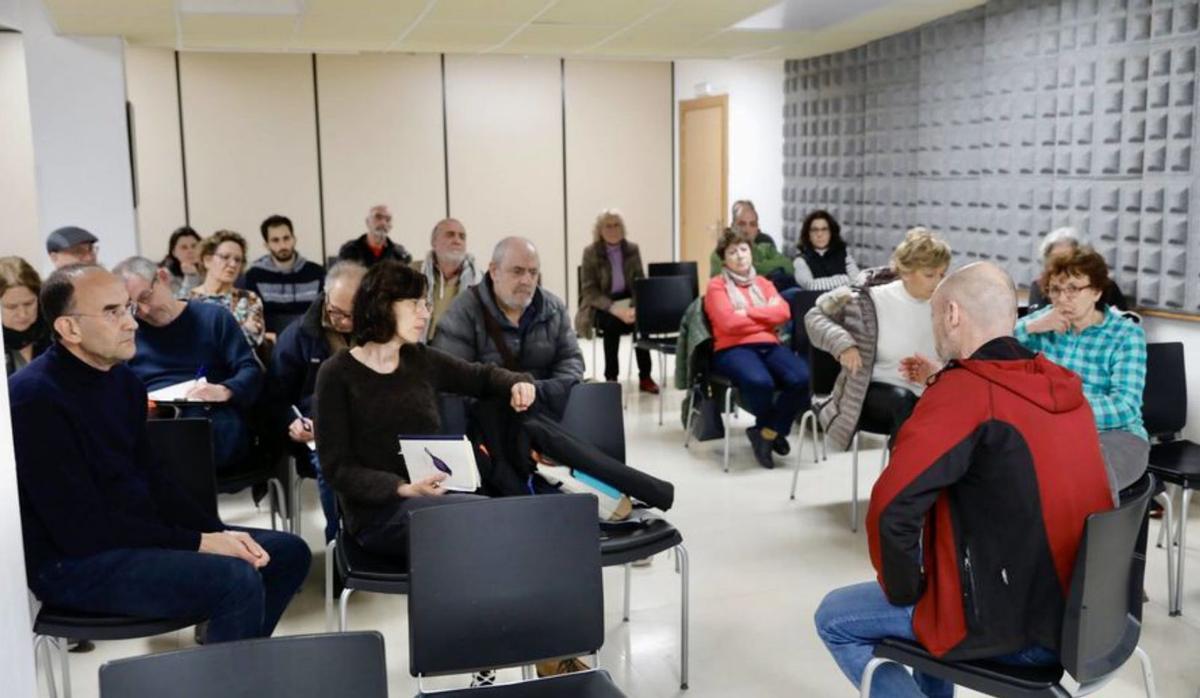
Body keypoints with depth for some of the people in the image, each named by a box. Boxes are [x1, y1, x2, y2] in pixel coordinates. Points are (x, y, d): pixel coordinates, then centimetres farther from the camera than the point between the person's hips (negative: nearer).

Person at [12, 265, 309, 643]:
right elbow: (82, 529, -23)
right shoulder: (35, 399, -20)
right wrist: (198, 543, -20)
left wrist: (220, 533, -4)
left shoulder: (122, 378, 7)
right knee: (237, 581, -28)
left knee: (289, 552, 6)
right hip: (74, 562, -9)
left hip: (137, 535, 9)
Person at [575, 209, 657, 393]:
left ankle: (645, 377, -18)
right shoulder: (590, 252, -7)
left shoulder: (632, 249, 3)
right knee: (612, 323, -35)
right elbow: (589, 291, -12)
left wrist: (636, 307, -18)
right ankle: (611, 378, -22)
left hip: (626, 301, 3)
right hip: (600, 306, -3)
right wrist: (614, 309, -26)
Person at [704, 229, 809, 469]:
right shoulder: (717, 286, 7)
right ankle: (774, 431, -5)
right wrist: (767, 316, 3)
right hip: (733, 348, -5)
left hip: (769, 345, 5)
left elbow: (783, 312, 4)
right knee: (760, 382, -37)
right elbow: (729, 323, -9)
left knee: (801, 378, -27)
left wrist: (748, 311, -5)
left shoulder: (763, 283, 22)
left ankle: (766, 432, -9)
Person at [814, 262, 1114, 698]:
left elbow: (892, 506, -24)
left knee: (835, 619, 8)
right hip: (1078, 609, 8)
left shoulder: (965, 391, -18)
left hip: (1016, 624, -8)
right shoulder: (1062, 386, 4)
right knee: (929, 572, 31)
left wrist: (903, 590, -9)